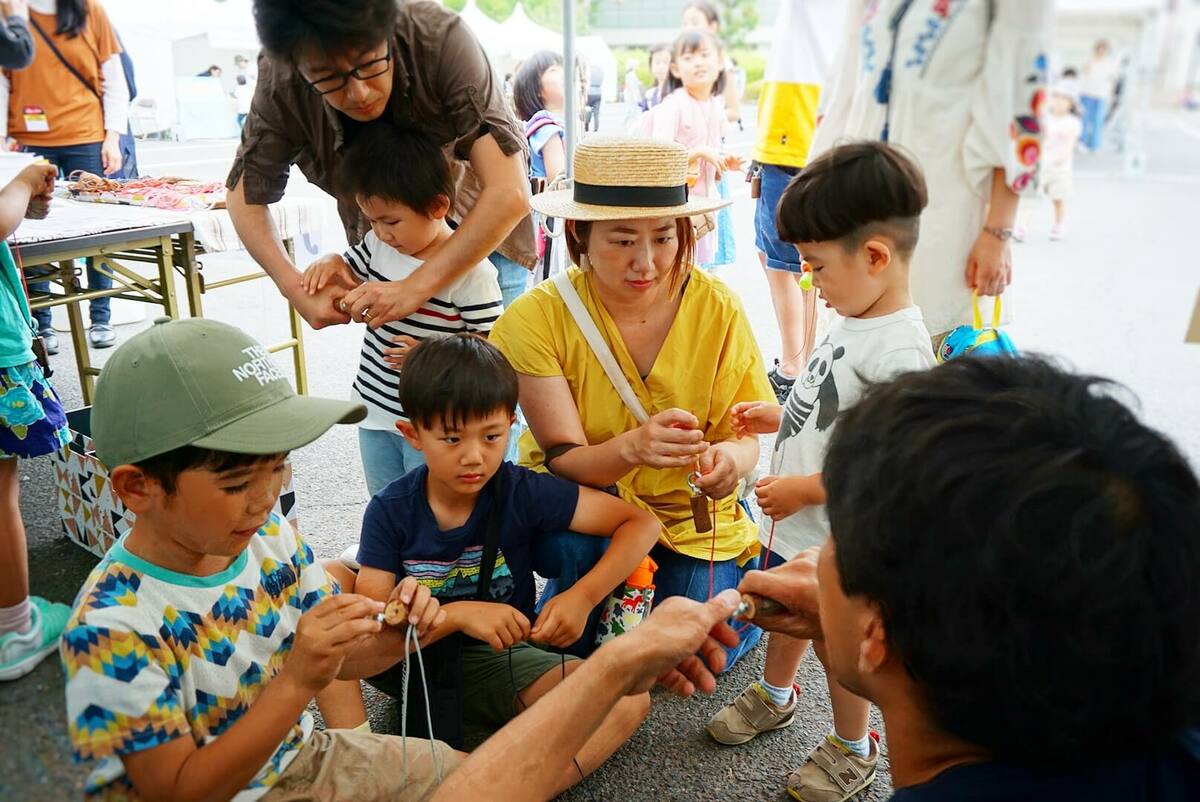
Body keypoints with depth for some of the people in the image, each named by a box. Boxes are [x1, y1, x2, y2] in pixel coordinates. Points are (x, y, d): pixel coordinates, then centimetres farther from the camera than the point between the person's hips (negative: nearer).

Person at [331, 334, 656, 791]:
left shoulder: (524, 494, -15)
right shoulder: (390, 512, -13)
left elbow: (641, 523, -14)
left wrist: (583, 597, -28)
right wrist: (458, 614, -33)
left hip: (492, 665, -1)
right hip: (409, 659, 1)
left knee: (629, 697, -25)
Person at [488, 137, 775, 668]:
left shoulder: (718, 308, -14)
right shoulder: (539, 317, -20)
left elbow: (745, 434, -10)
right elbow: (564, 460, -22)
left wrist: (731, 458, -35)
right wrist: (632, 448, -44)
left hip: (689, 511, 2)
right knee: (578, 543, -33)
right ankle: (571, 643, 2)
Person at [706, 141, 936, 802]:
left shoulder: (900, 355, -29)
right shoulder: (852, 321, -1)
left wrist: (801, 489, -23)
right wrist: (782, 419, 7)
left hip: (837, 543, -8)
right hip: (793, 525, 8)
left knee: (837, 642, 14)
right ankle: (774, 697, 55)